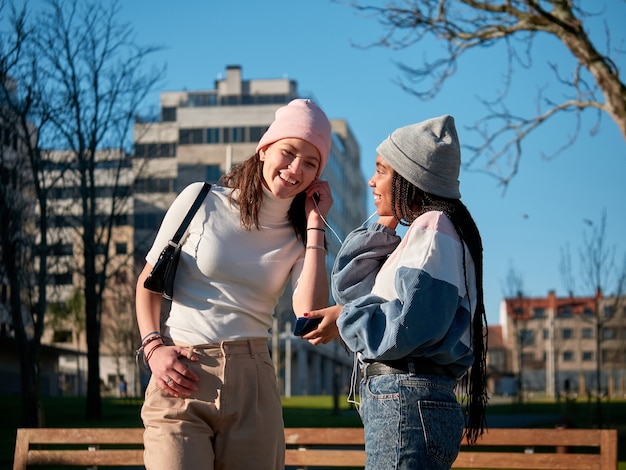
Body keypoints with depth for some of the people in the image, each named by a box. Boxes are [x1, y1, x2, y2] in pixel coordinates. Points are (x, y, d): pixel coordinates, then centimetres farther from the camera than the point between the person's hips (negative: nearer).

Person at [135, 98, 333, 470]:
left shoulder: (300, 237, 9)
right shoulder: (202, 201, 4)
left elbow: (310, 314, -9)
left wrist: (314, 224, -4)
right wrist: (153, 347, -6)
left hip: (253, 386, 3)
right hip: (183, 380, -3)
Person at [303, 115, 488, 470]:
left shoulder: (434, 227, -8)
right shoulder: (420, 231, 23)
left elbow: (411, 324, -19)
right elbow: (349, 288, 20)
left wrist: (344, 319, -4)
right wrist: (384, 225, 14)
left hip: (407, 403, -10)